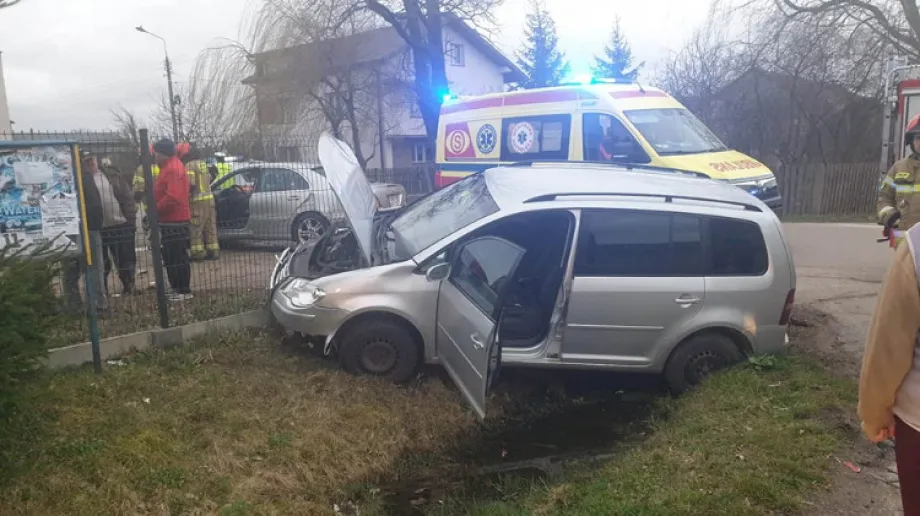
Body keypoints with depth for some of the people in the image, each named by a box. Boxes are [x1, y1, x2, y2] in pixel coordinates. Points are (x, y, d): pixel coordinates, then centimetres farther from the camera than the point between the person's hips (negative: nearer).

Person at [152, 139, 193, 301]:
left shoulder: (173, 168, -17)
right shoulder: (169, 166, 16)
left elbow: (172, 197, -25)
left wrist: (156, 210, -16)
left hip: (174, 220, -10)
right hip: (171, 220, 10)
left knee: (178, 257, -6)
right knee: (171, 257, 14)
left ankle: (184, 290, -1)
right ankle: (177, 288, 21)